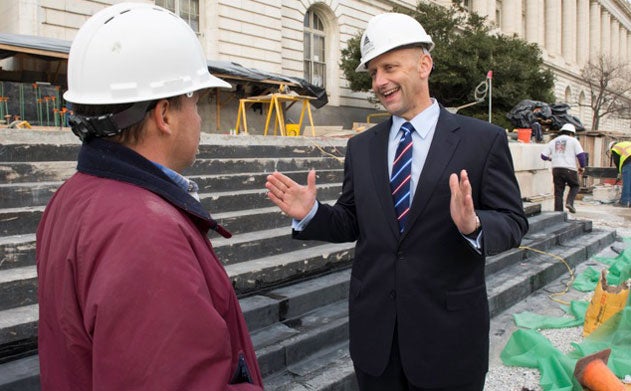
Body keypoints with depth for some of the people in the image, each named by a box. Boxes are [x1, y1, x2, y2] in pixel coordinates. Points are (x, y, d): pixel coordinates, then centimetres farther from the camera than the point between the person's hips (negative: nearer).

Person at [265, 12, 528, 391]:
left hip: (449, 330, -3)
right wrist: (311, 213, -10)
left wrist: (473, 225, -28)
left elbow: (513, 221, -7)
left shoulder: (484, 139, -6)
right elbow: (353, 222, 8)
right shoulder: (360, 147, 4)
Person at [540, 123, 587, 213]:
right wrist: (582, 167, 12)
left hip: (556, 169, 3)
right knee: (575, 186, 19)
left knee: (558, 192, 6)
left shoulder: (553, 141, 16)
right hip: (569, 169, -3)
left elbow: (543, 156, 12)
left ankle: (558, 212, 5)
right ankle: (569, 202, -2)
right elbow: (581, 155, -3)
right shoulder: (573, 140, 6)